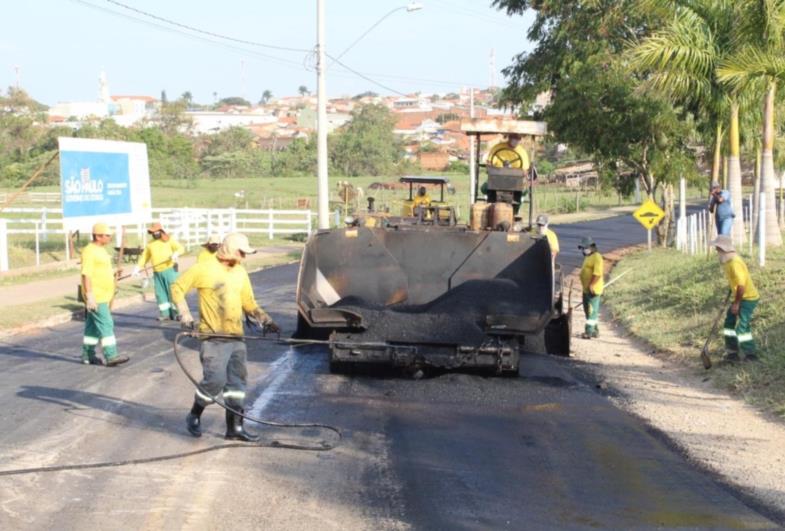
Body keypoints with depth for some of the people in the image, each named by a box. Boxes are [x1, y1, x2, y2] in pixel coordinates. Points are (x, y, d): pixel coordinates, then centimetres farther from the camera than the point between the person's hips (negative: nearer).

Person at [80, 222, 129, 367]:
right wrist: (89, 296, -25)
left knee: (93, 326, 13)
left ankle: (88, 356, 19)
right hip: (95, 298, -10)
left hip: (102, 296, 10)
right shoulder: (90, 251, -16)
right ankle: (111, 356, -12)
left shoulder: (101, 250, 15)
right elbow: (86, 275, -21)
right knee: (106, 325, -12)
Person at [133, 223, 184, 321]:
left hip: (169, 270, -4)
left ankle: (176, 313, -2)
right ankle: (164, 313, 10)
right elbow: (144, 257, 15)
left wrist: (176, 253, -29)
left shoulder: (169, 240, 4)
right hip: (157, 273, 5)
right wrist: (138, 267, 3)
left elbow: (180, 248, -7)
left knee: (173, 291, -6)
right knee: (160, 293, 4)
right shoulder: (150, 244, 16)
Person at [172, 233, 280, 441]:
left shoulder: (240, 272, 11)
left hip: (236, 337, 6)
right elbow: (178, 288, 0)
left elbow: (249, 303, 18)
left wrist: (265, 321, 5)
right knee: (215, 380, -12)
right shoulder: (204, 269, -7)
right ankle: (194, 416, 12)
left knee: (237, 382, 5)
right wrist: (185, 315, -9)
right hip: (213, 337, -6)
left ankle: (234, 427, 13)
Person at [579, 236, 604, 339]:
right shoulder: (588, 257, 18)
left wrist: (591, 285, -26)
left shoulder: (596, 257, -13)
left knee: (592, 311, -9)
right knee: (588, 311, 16)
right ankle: (595, 331, 24)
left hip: (593, 290, -11)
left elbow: (597, 273, -23)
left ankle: (589, 332, -10)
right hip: (586, 289, 11)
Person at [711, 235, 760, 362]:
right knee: (730, 322, 12)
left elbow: (741, 285, -27)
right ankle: (731, 352, 18)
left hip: (748, 298, -10)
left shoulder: (734, 263, -25)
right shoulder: (728, 261, 6)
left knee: (741, 327, -8)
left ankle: (750, 355, 2)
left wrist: (736, 303, -19)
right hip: (742, 298, 10)